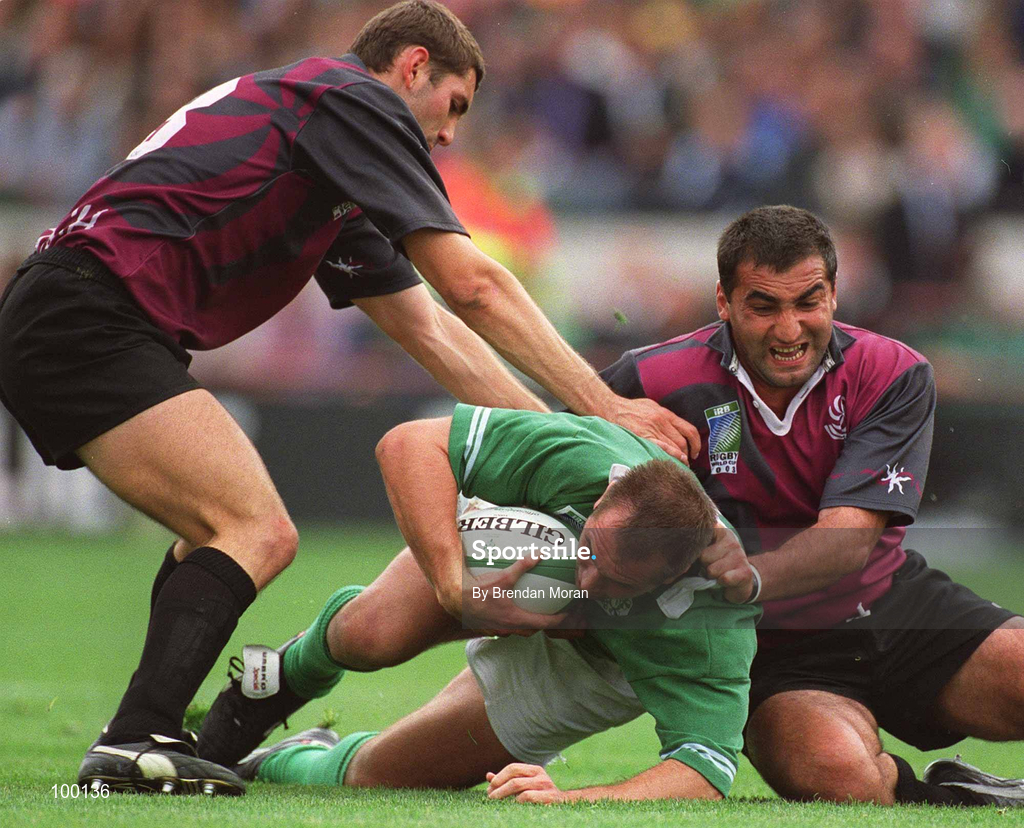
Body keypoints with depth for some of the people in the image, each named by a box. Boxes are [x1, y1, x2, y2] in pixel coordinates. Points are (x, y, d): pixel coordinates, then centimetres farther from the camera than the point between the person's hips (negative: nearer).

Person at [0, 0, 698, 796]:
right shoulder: (355, 102, -1)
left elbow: (428, 326, 29)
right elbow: (472, 285, -6)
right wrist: (603, 406, -2)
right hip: (89, 313, -10)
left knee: (220, 535, 21)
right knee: (258, 533, -15)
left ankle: (145, 740, 15)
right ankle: (136, 744, -25)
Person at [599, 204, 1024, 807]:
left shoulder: (894, 375, -8)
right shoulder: (657, 383, -11)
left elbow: (850, 537, -18)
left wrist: (752, 577, -40)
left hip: (899, 609, 2)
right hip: (774, 648, -2)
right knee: (837, 774, -34)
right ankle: (927, 791, 0)